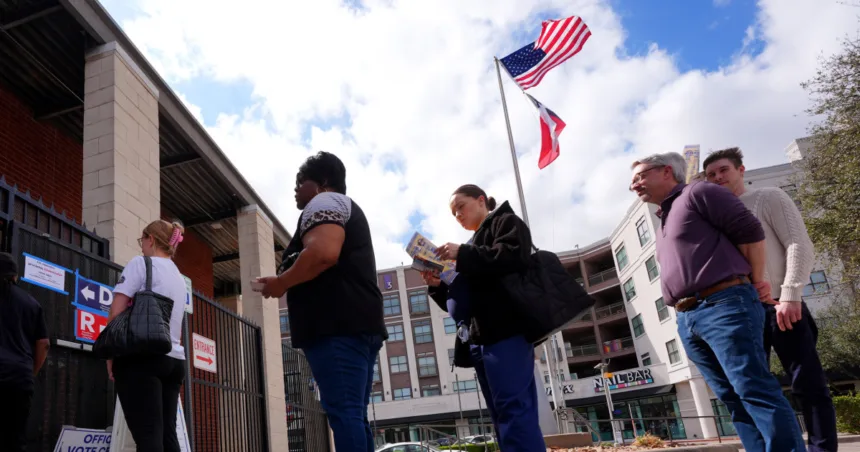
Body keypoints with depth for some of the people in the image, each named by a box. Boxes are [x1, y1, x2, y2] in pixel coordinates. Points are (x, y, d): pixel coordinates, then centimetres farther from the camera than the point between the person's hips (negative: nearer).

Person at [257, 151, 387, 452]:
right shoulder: (348, 209, 31)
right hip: (358, 322, 10)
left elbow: (323, 253, -20)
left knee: (343, 412, -14)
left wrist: (281, 283, -7)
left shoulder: (325, 202, 1)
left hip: (336, 323, -10)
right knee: (353, 414, 7)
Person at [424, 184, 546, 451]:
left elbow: (515, 257, -13)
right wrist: (438, 286, 9)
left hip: (506, 332, -8)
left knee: (513, 409, -17)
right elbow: (465, 300, 27)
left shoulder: (506, 222, 9)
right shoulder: (475, 245, 31)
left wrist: (462, 255, -14)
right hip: (482, 338, 9)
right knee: (503, 416, 3)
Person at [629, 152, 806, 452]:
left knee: (754, 390, -13)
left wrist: (755, 283, 0)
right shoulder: (664, 221, 25)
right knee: (734, 398, 6)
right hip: (687, 319, 8)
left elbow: (750, 231, -5)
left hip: (723, 305, -8)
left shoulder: (698, 192, 1)